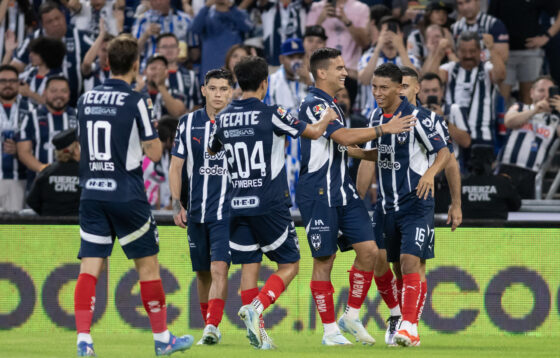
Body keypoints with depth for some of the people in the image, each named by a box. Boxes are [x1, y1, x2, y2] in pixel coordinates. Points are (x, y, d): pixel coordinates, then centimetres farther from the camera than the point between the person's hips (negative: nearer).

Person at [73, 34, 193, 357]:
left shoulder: (87, 100, 7)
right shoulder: (135, 102, -10)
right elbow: (154, 151, -8)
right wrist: (151, 131, 12)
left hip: (92, 194, 4)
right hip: (126, 195, -4)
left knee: (90, 266, 1)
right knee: (148, 264, 8)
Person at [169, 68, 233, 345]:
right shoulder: (188, 123, 6)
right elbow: (176, 166, 10)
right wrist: (176, 205, 1)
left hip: (228, 211, -3)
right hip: (196, 211, 3)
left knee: (219, 268, -17)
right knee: (202, 273, 10)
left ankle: (212, 327, -23)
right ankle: (209, 328, 22)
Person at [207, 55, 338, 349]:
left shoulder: (224, 118, 5)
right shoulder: (271, 114, -8)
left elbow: (211, 150, 25)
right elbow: (313, 132, 3)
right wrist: (327, 119, 25)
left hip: (238, 204, 5)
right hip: (270, 204, -5)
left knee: (249, 266, 8)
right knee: (289, 265, 5)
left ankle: (257, 331, 2)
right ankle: (256, 307, -17)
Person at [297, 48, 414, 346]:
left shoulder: (331, 105, 18)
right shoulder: (314, 104, -14)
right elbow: (344, 136, -26)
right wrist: (384, 129, -22)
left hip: (343, 192, 9)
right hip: (318, 195, -9)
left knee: (368, 249, 0)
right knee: (324, 259, -3)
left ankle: (351, 316, 11)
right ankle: (330, 331, 3)